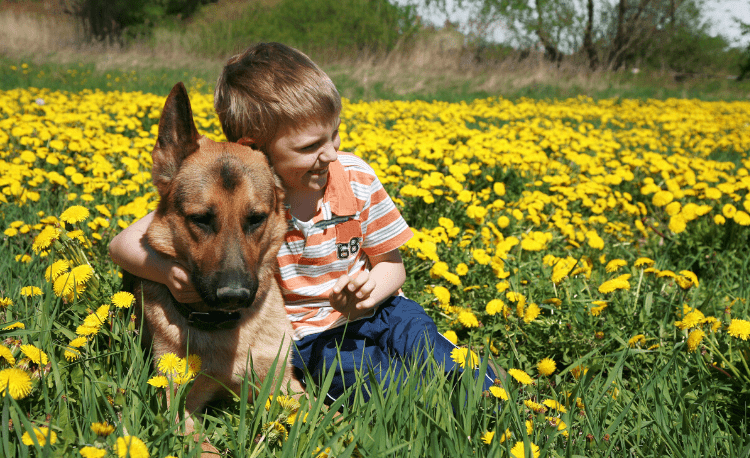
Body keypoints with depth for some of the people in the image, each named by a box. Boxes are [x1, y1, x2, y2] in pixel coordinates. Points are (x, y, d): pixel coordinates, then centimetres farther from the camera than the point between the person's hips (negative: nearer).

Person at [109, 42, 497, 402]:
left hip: (370, 314, 3)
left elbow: (391, 265, 3)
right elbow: (124, 245, -17)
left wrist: (371, 289, -22)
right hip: (306, 336, -3)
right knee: (359, 369, -33)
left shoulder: (358, 180, -9)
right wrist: (169, 272, -40)